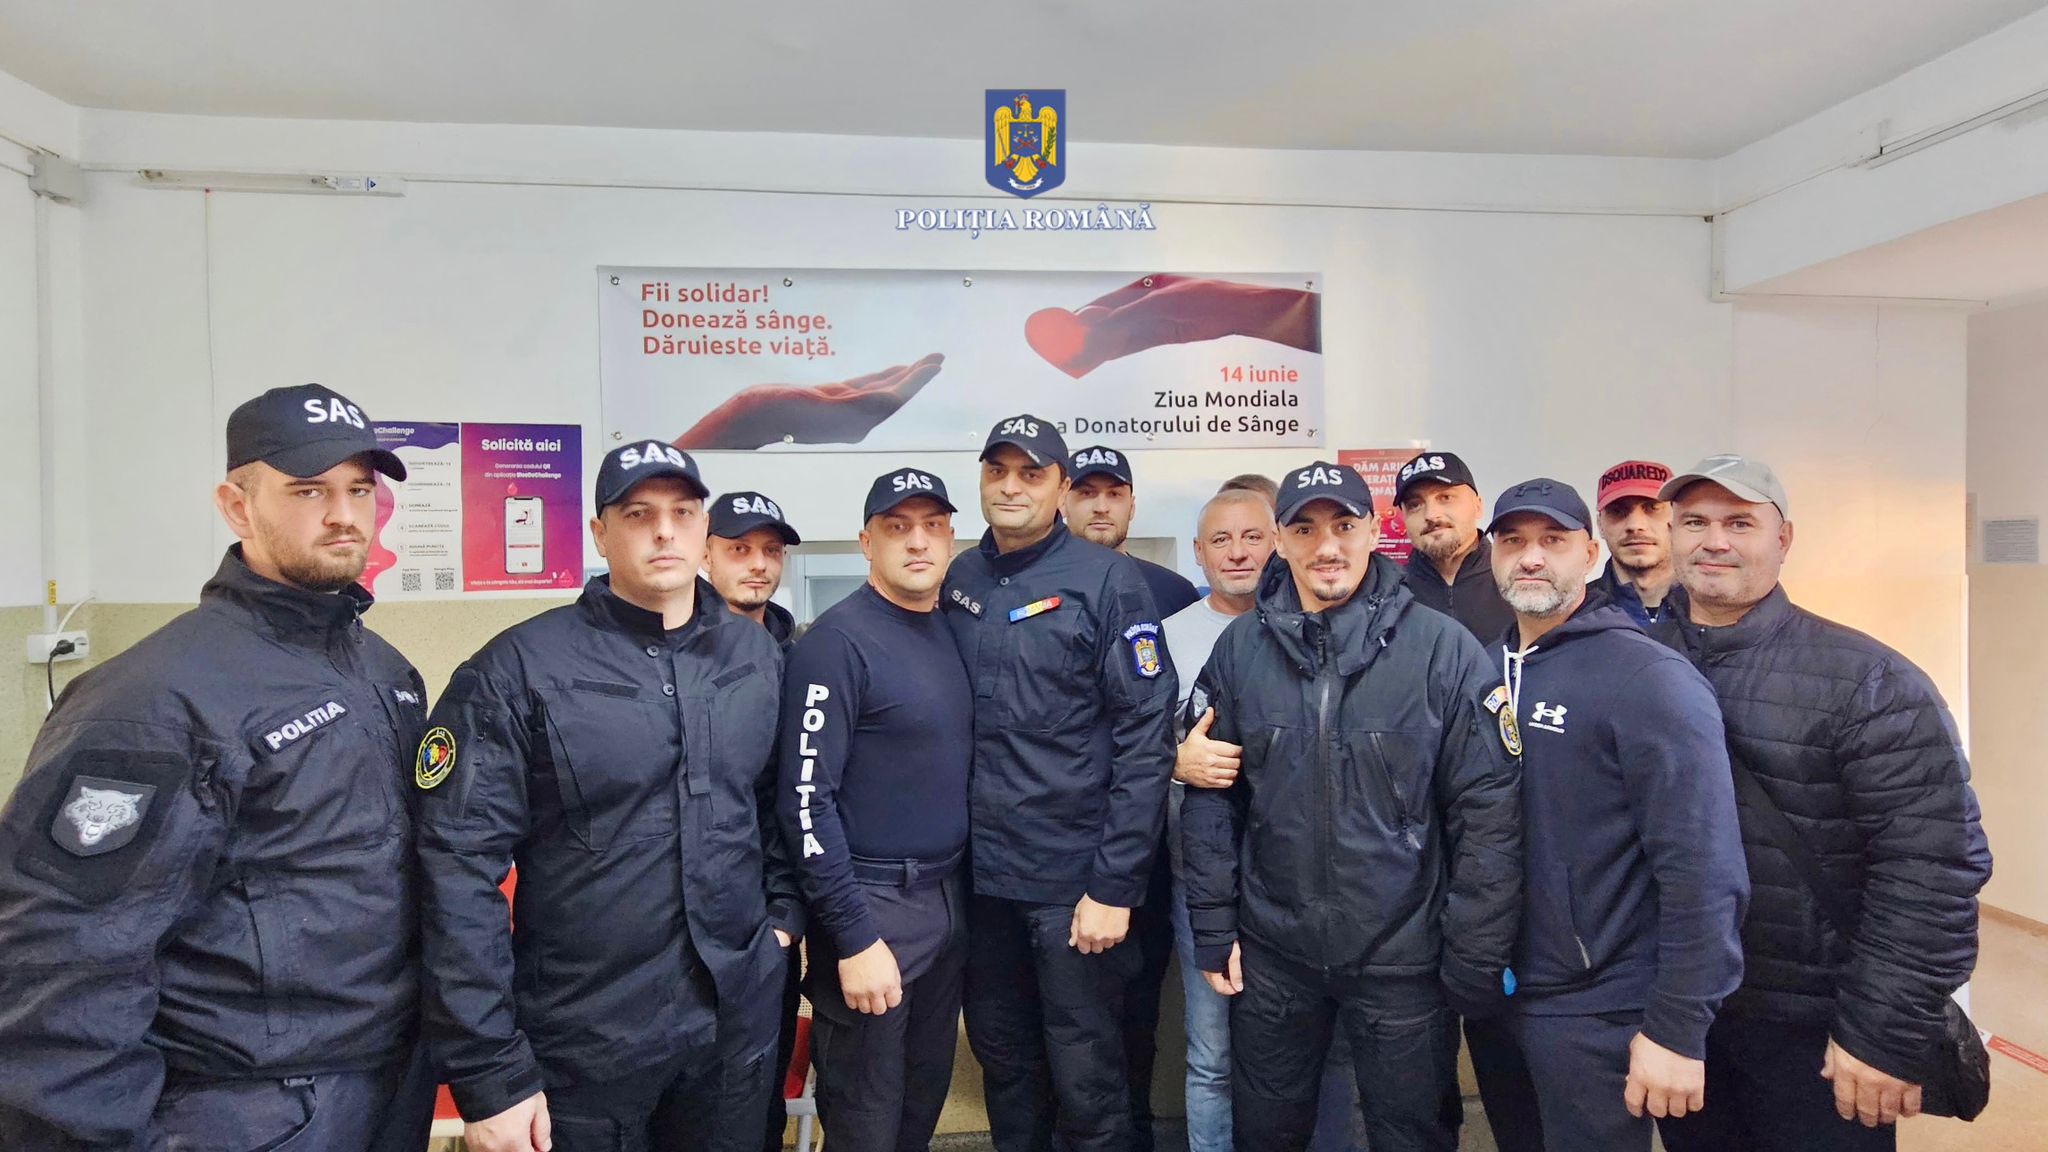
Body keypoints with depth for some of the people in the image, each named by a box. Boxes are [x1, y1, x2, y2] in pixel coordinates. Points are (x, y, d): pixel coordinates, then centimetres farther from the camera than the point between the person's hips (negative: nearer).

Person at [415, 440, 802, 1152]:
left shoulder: (758, 655, 2)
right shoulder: (519, 671, -13)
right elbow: (459, 869, -15)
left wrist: (783, 912, 6)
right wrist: (490, 1076, -15)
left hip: (743, 1019, 4)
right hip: (581, 1047, -3)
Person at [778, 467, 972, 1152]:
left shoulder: (953, 630, 7)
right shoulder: (838, 641, -15)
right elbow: (806, 800, -18)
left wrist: (961, 888, 9)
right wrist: (853, 939, -19)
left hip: (951, 897, 7)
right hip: (873, 903, -6)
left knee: (928, 1094, 20)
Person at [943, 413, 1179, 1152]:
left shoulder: (1107, 581, -9)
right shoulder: (956, 582, 6)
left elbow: (1146, 737, -12)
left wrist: (1115, 885, -14)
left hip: (1075, 878, -4)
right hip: (980, 873, 5)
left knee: (1085, 1080, 8)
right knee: (1002, 1063, 19)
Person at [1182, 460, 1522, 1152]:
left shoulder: (1444, 648, -11)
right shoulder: (1240, 648, -3)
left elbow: (1489, 812, -9)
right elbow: (1210, 797, 2)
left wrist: (1475, 962, -8)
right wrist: (1213, 929, 1)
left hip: (1404, 959, -2)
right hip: (1271, 950, 2)